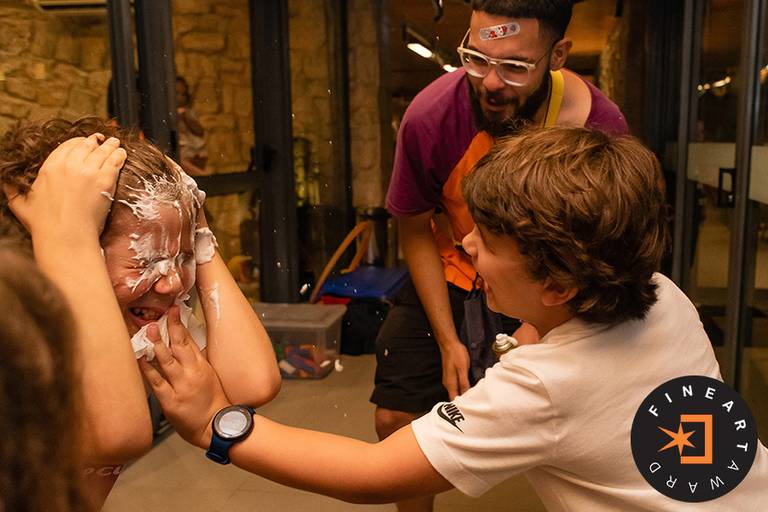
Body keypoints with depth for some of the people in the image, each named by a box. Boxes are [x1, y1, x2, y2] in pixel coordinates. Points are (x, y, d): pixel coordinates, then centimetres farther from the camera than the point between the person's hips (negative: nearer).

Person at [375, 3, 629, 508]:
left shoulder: (600, 125, -25)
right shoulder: (430, 116, -26)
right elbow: (416, 233, -11)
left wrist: (538, 325, -22)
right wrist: (448, 340, -12)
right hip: (452, 277, 1)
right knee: (396, 418, 0)